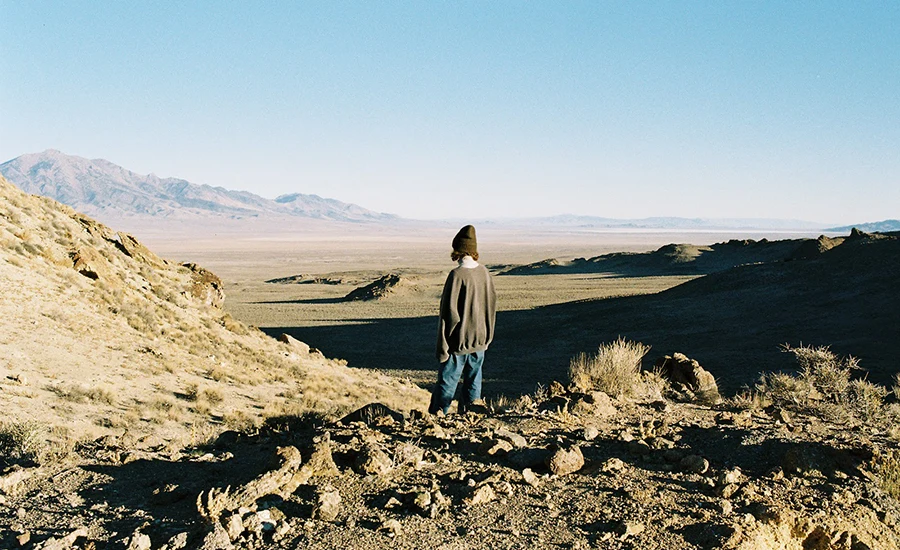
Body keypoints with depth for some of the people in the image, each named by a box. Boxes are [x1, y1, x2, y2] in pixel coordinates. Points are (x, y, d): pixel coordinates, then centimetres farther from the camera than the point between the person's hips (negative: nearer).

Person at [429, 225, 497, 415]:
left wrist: (442, 347, -12)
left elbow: (449, 313, -18)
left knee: (446, 382, 3)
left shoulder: (457, 275, -18)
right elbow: (492, 305, 11)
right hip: (480, 340, 6)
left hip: (458, 342, -6)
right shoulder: (484, 272, 1)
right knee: (473, 380, 15)